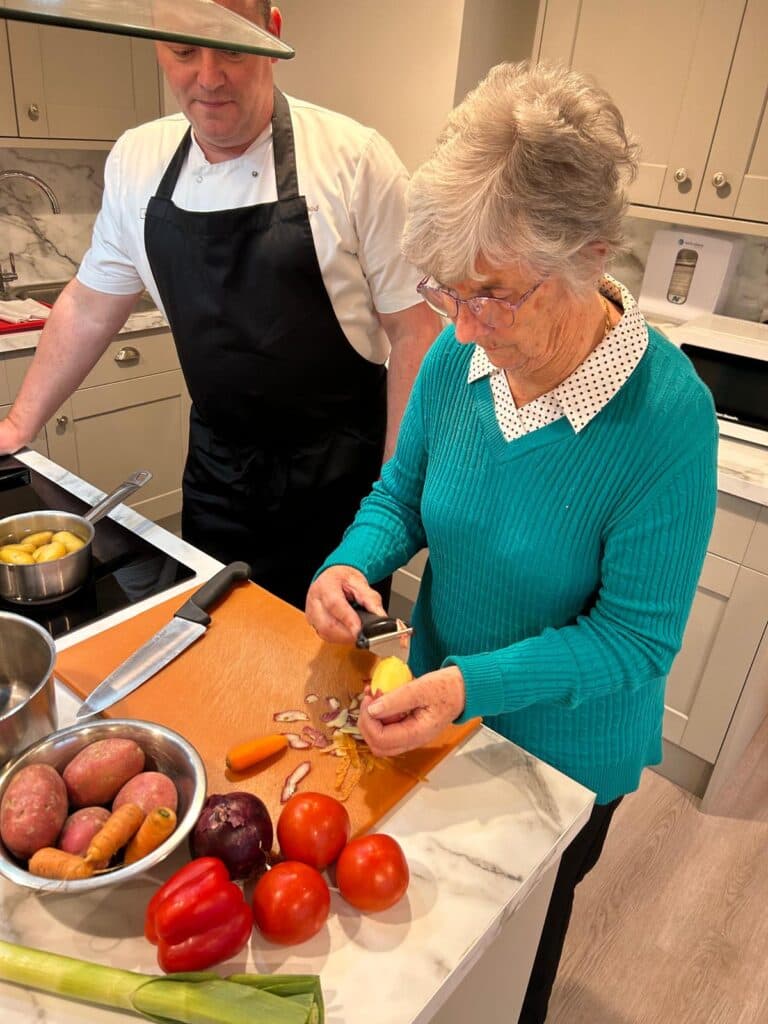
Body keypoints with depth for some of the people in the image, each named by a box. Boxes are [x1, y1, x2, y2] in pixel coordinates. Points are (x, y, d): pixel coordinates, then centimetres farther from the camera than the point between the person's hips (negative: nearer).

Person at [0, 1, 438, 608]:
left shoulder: (355, 160, -13)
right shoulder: (136, 161, 1)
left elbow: (411, 329, -10)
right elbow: (91, 306, 11)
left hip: (337, 471, -3)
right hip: (216, 464, 4)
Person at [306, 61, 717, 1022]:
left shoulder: (666, 416, -30)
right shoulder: (459, 353, -15)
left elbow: (635, 637, -24)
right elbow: (400, 492, -2)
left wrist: (474, 683, -34)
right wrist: (352, 564, -22)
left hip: (563, 748, -4)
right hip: (437, 697, 5)